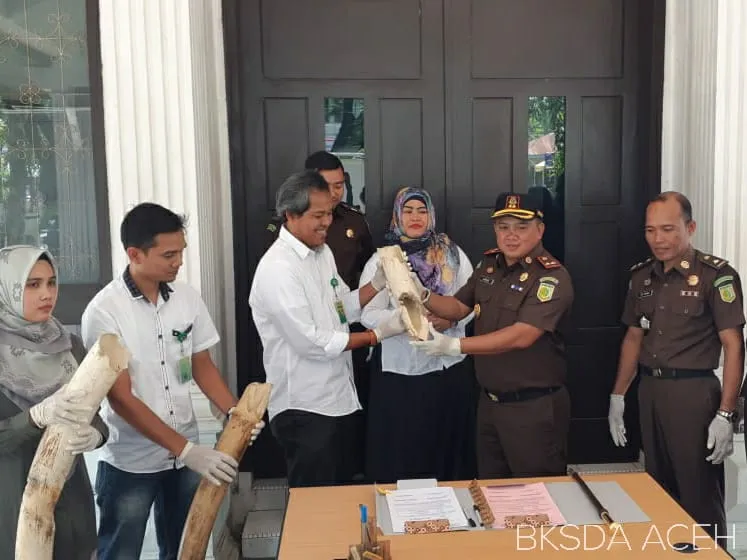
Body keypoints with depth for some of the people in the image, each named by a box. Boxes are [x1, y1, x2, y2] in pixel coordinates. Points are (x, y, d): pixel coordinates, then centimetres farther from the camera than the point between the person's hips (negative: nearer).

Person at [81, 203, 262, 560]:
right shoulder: (104, 312, -18)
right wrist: (187, 450, -24)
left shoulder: (187, 298, -4)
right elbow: (121, 398, -19)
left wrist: (233, 412, -10)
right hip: (130, 462, -4)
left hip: (186, 454, 5)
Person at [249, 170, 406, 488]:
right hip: (304, 410, -8)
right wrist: (378, 334, -16)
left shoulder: (322, 252, 8)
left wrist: (378, 283, -1)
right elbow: (312, 343, -22)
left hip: (339, 400, 9)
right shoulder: (277, 269, -21)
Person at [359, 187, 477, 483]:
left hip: (451, 366, 2)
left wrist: (451, 319, -16)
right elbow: (368, 314, -10)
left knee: (450, 444, 11)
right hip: (401, 370, -2)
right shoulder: (381, 260, -1)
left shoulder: (453, 254, 5)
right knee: (403, 450, 5)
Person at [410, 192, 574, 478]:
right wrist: (423, 296, -7)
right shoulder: (489, 264, 5)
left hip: (535, 408, -7)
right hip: (489, 401, 7)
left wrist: (454, 345, -32)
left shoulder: (552, 277, -19)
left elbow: (520, 336, -29)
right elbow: (458, 307, 13)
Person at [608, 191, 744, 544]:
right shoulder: (641, 276, 7)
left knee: (700, 495, 3)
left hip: (693, 392, -6)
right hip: (649, 390, 6)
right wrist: (617, 396, 12)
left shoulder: (717, 275, -10)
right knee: (658, 490, 17)